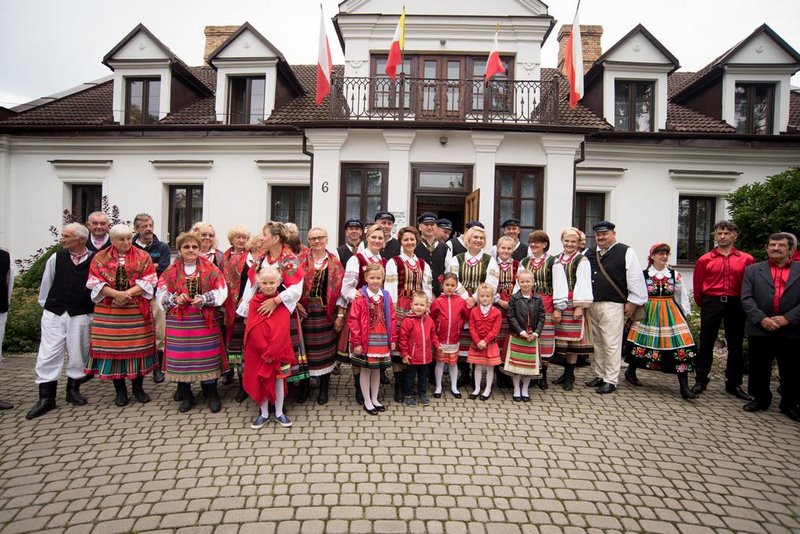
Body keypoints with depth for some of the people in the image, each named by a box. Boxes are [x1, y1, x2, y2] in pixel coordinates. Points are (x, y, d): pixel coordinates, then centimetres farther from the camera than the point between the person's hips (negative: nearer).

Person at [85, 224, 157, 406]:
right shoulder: (100, 257, 5)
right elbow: (95, 282, -3)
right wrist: (116, 294, -17)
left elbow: (148, 280, -5)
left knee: (137, 347, 3)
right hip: (109, 312, 1)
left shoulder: (143, 256, 3)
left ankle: (138, 387, 18)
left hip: (137, 311, 0)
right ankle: (120, 390, 17)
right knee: (113, 347, 4)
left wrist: (128, 293, -16)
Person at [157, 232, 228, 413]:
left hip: (204, 321, -1)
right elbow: (161, 295, 4)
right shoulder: (171, 272, 7)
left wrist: (203, 299, -19)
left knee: (207, 356, 2)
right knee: (181, 357, 5)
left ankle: (211, 395, 17)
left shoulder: (211, 269, 2)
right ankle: (186, 396, 22)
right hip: (179, 322, 2)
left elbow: (221, 292, -5)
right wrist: (175, 298, -15)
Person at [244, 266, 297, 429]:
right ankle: (264, 414, 25)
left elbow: (282, 330, -12)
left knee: (278, 380, 9)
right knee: (260, 381, 9)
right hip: (258, 351, 1)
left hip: (279, 350, -1)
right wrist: (264, 349, -13)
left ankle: (279, 413, 23)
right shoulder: (254, 302, -3)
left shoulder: (282, 303, -6)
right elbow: (253, 330, -7)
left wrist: (271, 351, -17)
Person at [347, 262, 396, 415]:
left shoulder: (386, 296, 4)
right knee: (365, 370, 7)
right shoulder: (361, 296, -10)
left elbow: (391, 319, 7)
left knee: (377, 369, 15)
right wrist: (356, 342, -14)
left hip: (382, 341, 4)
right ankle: (367, 402, 20)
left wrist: (393, 339, 5)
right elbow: (353, 320, -12)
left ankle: (375, 399, 30)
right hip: (366, 340, -4)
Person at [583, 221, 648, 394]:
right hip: (592, 305, 6)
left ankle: (610, 380, 6)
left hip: (612, 305, -6)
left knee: (611, 344, -3)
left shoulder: (625, 252, -4)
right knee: (597, 342, 13)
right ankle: (599, 375, 24)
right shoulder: (589, 254, 13)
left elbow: (636, 278, -6)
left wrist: (632, 302, -8)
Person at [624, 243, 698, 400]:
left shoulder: (674, 274, 5)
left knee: (680, 347, -7)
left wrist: (684, 315, 10)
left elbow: (682, 297, 10)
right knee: (642, 342, 5)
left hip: (670, 314, 2)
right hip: (648, 313, -2)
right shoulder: (644, 274, -2)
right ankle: (630, 371, 31)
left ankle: (684, 387, -2)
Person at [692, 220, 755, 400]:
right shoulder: (705, 260, 1)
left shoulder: (747, 259, 2)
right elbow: (697, 286, 4)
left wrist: (744, 304, 2)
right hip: (711, 303, -1)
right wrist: (704, 305, 7)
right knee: (706, 343, 4)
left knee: (735, 345, 9)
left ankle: (734, 384, 21)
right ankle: (700, 380, 13)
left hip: (736, 305, 1)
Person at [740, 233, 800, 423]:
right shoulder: (752, 270, 6)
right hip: (759, 330, 0)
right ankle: (761, 398, 26)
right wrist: (762, 319, -13)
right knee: (759, 368, 9)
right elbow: (746, 298, -2)